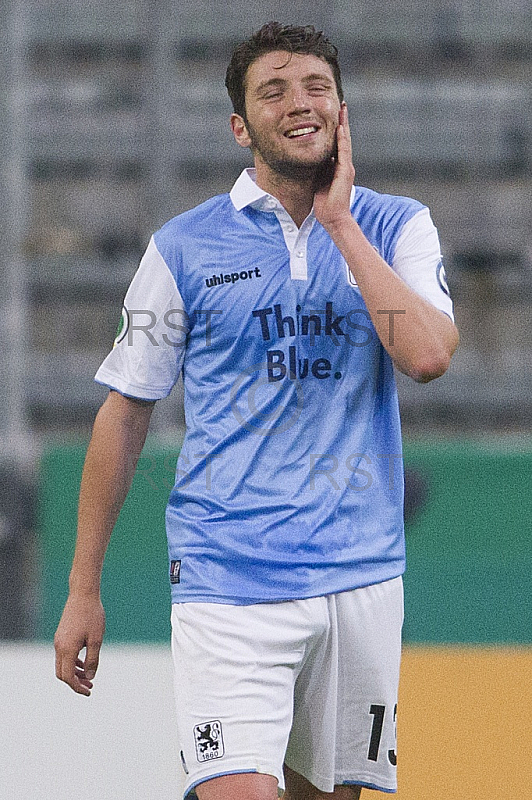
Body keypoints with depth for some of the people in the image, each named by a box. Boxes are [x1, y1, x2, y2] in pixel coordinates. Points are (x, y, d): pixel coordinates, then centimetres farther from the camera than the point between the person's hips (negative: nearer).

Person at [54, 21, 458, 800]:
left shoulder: (397, 227, 6)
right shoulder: (184, 248, 3)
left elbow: (428, 354, -13)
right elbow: (124, 414, 8)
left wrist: (338, 221, -9)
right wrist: (84, 589, 6)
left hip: (360, 577, 2)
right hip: (226, 582, -2)